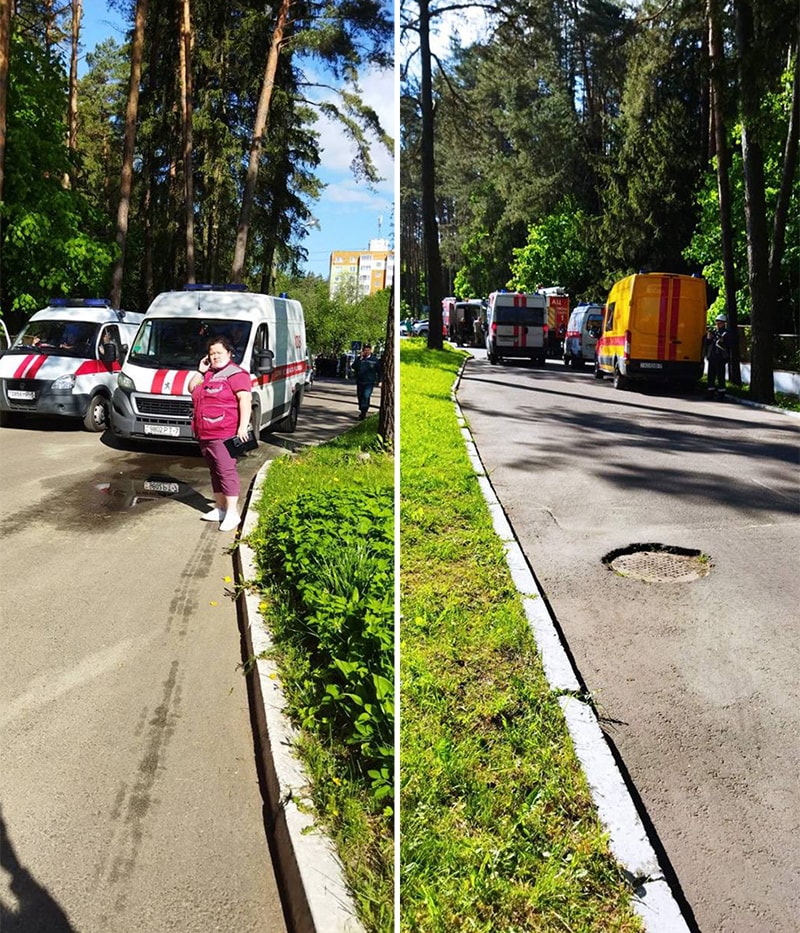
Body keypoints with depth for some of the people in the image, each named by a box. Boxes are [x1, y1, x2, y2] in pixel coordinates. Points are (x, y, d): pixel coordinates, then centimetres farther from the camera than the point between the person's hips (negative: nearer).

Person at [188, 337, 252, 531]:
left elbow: (245, 400, -15)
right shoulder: (208, 374, 19)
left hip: (224, 433, -9)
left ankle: (232, 513, -10)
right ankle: (220, 508, 22)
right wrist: (200, 371, 10)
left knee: (226, 470, -11)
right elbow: (191, 389, 25)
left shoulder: (235, 374, -7)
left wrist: (243, 426, -23)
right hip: (204, 434, 9)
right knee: (215, 471, 13)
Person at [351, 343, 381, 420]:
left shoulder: (375, 360, 3)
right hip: (359, 382, 3)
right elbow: (354, 367, -12)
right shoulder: (358, 358, 4)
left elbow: (379, 370, 10)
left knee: (366, 396, -18)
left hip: (369, 382, -3)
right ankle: (362, 411, 27)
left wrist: (379, 380, 6)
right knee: (360, 397, 10)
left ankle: (363, 413, -17)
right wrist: (360, 358, -15)